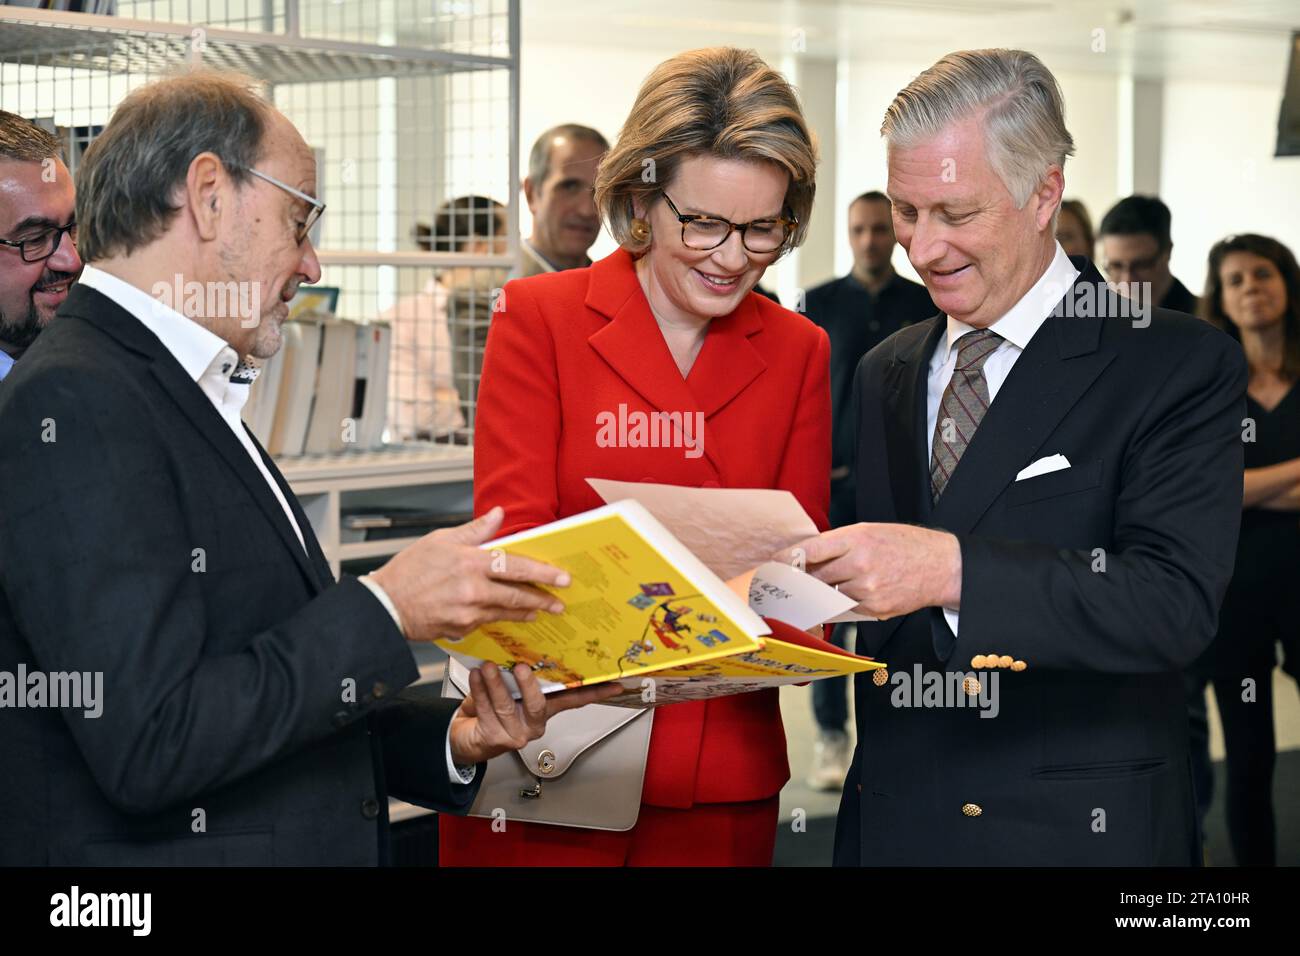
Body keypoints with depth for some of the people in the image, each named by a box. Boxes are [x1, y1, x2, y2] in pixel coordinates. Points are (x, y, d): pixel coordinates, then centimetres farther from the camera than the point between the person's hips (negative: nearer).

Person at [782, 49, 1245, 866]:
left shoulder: (1179, 364, -8)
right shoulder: (884, 374, 11)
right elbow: (866, 578, 13)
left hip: (1073, 830, -5)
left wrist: (953, 568, -31)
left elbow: (1177, 600, -20)